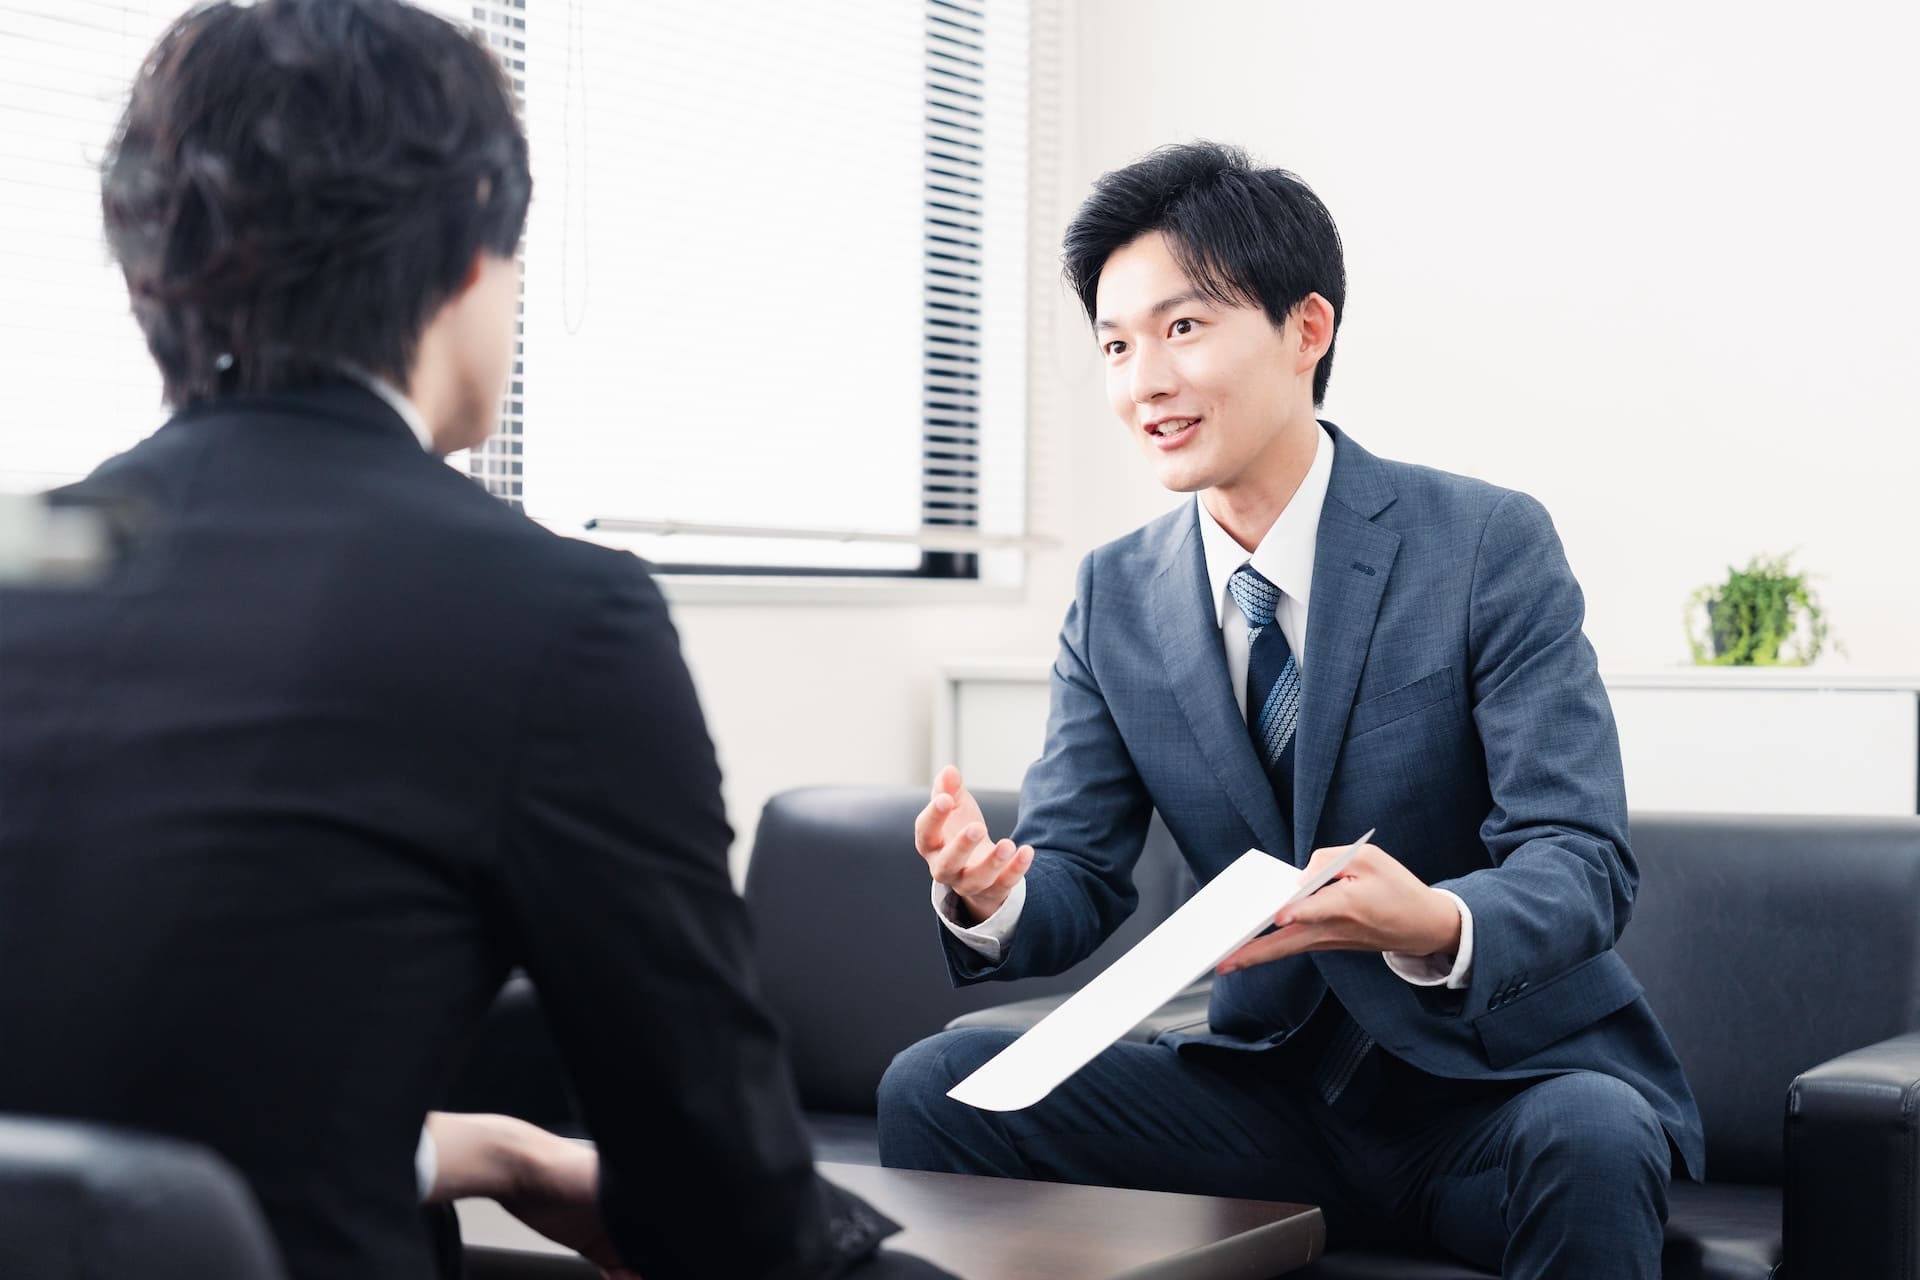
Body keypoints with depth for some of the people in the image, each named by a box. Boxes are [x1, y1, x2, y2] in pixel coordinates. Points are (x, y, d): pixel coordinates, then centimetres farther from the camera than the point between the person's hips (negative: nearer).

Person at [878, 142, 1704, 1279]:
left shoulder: (1491, 545, -11)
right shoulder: (1116, 598, 3)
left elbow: (1584, 861, -17)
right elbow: (1079, 876, 2)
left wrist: (1438, 924, -39)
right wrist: (992, 894, -23)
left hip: (1504, 1087, -4)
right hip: (1275, 1088, 4)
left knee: (1590, 1141, -37)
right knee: (935, 1087, -12)